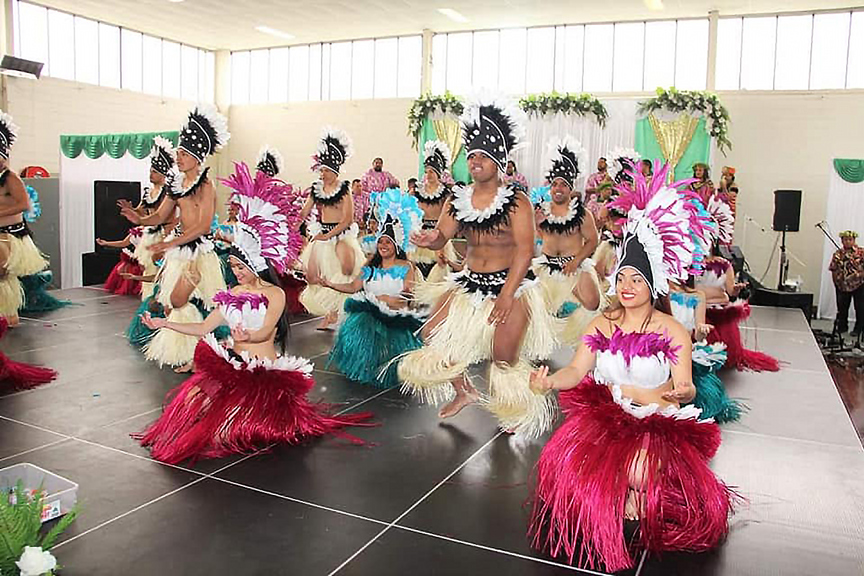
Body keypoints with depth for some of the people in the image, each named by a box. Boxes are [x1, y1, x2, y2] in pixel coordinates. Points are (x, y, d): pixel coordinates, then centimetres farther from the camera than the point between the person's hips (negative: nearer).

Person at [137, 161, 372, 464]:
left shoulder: (274, 294, -8)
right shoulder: (233, 294, 9)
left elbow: (265, 331, -22)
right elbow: (203, 328, 12)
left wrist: (248, 336, -44)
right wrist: (165, 324, 6)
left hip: (264, 370, -6)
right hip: (232, 365, 6)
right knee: (194, 398, -16)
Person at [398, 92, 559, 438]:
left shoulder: (516, 201, -10)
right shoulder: (458, 200, 5)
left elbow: (524, 251, -16)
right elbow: (441, 237, 0)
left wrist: (507, 295, -23)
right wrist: (429, 240, -25)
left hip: (511, 283, -5)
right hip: (469, 282, 6)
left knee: (503, 357, -9)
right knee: (432, 333, 1)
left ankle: (519, 411, 20)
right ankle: (463, 390, 23)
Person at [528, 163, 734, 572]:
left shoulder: (672, 332, -3)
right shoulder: (602, 325, 6)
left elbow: (685, 388, -6)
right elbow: (576, 372, 1)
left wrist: (680, 392, -30)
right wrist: (549, 381, -19)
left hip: (656, 423, -3)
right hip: (603, 416, 3)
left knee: (639, 473, -32)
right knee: (569, 462, -25)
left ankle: (634, 511, 5)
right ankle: (615, 517, 3)